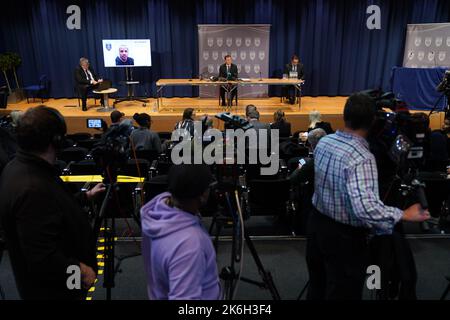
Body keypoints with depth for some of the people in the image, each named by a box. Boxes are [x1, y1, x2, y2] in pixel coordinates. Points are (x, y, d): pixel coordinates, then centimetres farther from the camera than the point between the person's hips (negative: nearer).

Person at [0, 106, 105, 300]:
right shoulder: (33, 188, -36)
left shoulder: (17, 167, -3)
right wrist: (80, 270, -21)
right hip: (53, 290, -9)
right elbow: (42, 258, -35)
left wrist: (86, 196, 20)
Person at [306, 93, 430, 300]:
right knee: (342, 293, 13)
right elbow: (365, 208, -39)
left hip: (317, 222, 7)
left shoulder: (324, 142, -5)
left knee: (317, 285, 25)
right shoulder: (361, 158, -28)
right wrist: (405, 215, -27)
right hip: (344, 236, -7)